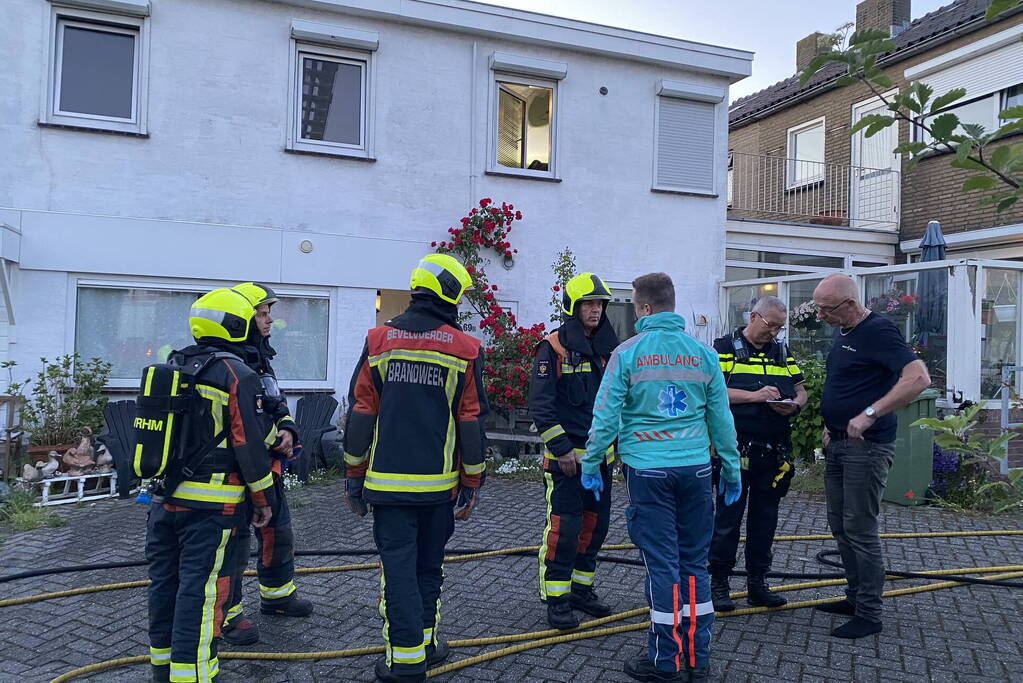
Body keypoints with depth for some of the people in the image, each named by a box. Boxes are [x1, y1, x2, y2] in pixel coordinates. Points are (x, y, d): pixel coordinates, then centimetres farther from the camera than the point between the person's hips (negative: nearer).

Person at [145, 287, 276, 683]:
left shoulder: (172, 367, 11)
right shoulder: (236, 375, -12)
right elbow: (249, 444, -13)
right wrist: (264, 499, -4)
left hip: (165, 498, 8)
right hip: (210, 504, -7)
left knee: (165, 580, 16)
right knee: (201, 589, -3)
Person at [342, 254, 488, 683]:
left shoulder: (379, 341, 0)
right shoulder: (464, 350, -3)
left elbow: (360, 414, 0)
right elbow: (471, 422, -2)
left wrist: (353, 476, 8)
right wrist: (472, 482, 7)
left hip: (388, 481, 0)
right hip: (439, 482, 1)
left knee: (398, 567, 5)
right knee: (429, 566, 17)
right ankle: (425, 643, 29)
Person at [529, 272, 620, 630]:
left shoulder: (608, 348, 11)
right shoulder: (553, 347, -9)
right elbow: (540, 404, -13)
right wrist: (561, 449, -16)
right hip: (566, 454, -7)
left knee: (596, 524, 12)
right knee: (564, 526, -6)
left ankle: (582, 589, 27)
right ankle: (556, 599, 6)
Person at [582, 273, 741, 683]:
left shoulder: (628, 353, -6)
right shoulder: (703, 353, 4)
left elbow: (606, 415, -5)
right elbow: (721, 417, 7)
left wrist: (591, 465, 6)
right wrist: (731, 471, 17)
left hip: (648, 469, -3)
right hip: (695, 468, 3)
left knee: (661, 563, 4)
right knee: (694, 562, 12)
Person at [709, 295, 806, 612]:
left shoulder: (782, 352, 17)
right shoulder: (726, 348, -1)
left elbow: (801, 390, 19)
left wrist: (794, 404, -4)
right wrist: (754, 396, -20)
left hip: (774, 451, 6)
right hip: (736, 450, -5)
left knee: (765, 518, 11)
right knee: (728, 517, 0)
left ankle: (757, 583, 23)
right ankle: (718, 583, 12)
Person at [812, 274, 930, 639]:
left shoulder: (879, 331, -16)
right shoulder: (842, 333, 13)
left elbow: (918, 378, -28)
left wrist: (869, 414, -30)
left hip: (866, 447, -10)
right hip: (838, 444, 10)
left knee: (860, 530, -4)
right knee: (840, 526, 16)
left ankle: (869, 614, 7)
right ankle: (855, 597, 28)